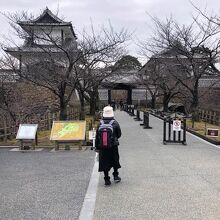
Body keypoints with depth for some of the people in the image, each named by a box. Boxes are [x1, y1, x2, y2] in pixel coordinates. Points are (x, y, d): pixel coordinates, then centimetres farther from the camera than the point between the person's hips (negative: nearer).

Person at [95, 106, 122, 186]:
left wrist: (97, 147, 6)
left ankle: (107, 180, 11)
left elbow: (97, 137, -2)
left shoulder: (100, 124, -5)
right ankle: (116, 176, 25)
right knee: (115, 161, 19)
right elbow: (119, 134, 0)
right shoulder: (115, 123, -9)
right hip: (113, 146, -1)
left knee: (104, 163, 8)